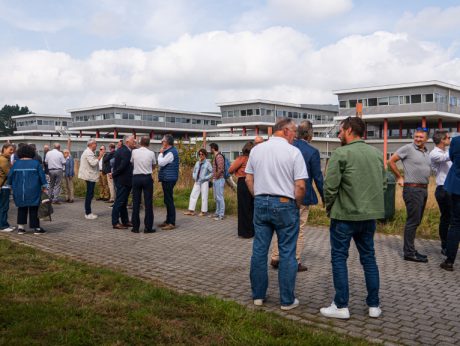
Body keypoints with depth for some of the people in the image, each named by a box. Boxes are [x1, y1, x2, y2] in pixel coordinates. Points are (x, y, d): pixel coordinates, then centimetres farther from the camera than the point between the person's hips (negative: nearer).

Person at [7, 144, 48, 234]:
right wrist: (44, 186, 6)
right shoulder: (36, 163, -4)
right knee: (33, 209, 4)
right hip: (33, 191, -3)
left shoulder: (16, 164, 2)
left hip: (19, 192, 3)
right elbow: (42, 175, -3)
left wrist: (11, 185, 22)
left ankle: (20, 227, 14)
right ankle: (36, 228, 7)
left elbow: (10, 176, 6)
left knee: (22, 209, 14)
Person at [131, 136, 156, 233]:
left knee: (136, 203, 7)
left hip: (136, 177, 2)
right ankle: (148, 227, 3)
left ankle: (135, 227, 10)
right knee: (148, 203, 2)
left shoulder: (134, 152, -1)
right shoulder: (151, 153, -4)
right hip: (147, 178, -1)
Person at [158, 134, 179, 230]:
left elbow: (161, 163, -17)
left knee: (169, 201, -7)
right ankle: (168, 220, 24)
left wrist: (161, 153, -7)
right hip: (167, 179, 11)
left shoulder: (171, 152, -16)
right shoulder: (169, 151, 16)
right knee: (167, 200, 15)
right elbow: (162, 163, 20)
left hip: (169, 179, -11)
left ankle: (172, 223, -3)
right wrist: (162, 153, 8)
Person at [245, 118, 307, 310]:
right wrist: (296, 205, 3)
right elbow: (300, 186, -12)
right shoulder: (293, 152, -9)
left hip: (260, 203, 5)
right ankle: (287, 300, 12)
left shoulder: (256, 150, 6)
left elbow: (248, 179, 10)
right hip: (284, 204, -4)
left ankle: (258, 295, 21)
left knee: (259, 250, 11)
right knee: (287, 253, 5)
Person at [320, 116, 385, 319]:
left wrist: (329, 207, 1)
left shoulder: (341, 154, -12)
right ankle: (374, 306, 21)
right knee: (369, 258, 15)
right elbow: (383, 184, 11)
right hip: (370, 215, 6)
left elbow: (330, 186, -15)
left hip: (345, 215, -6)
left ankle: (341, 306, 8)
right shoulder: (377, 154, 6)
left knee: (339, 258, 5)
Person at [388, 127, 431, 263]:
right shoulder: (408, 148, -8)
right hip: (413, 189, -8)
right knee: (413, 221, -8)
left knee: (416, 221, 12)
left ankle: (410, 249, 21)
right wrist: (399, 177, -4)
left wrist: (426, 183, 14)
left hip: (424, 189, 8)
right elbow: (391, 161, -7)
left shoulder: (427, 153, 14)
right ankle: (409, 253, -2)